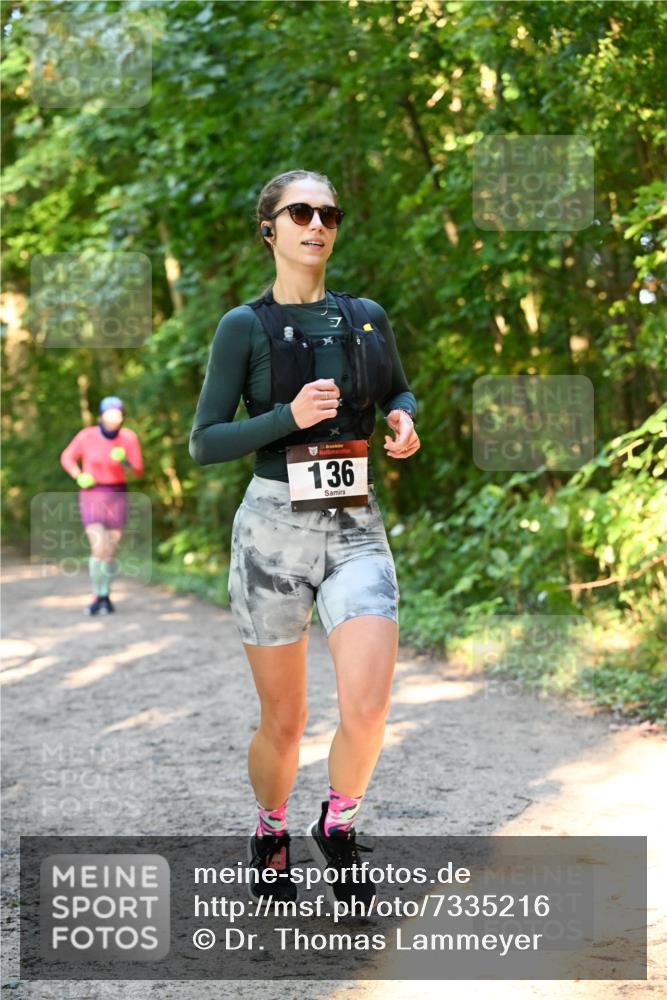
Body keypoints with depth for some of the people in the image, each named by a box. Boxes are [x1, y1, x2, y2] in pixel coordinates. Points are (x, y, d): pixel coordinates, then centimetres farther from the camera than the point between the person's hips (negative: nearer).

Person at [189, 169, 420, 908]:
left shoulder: (366, 316, 6)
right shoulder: (244, 327, -3)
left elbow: (399, 391, 23)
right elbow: (204, 444, -5)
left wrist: (405, 424, 0)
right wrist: (291, 417, -19)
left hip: (357, 531, 2)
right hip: (274, 528, -2)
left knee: (367, 708, -15)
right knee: (283, 722, 7)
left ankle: (337, 826, 14)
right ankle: (271, 837, 36)